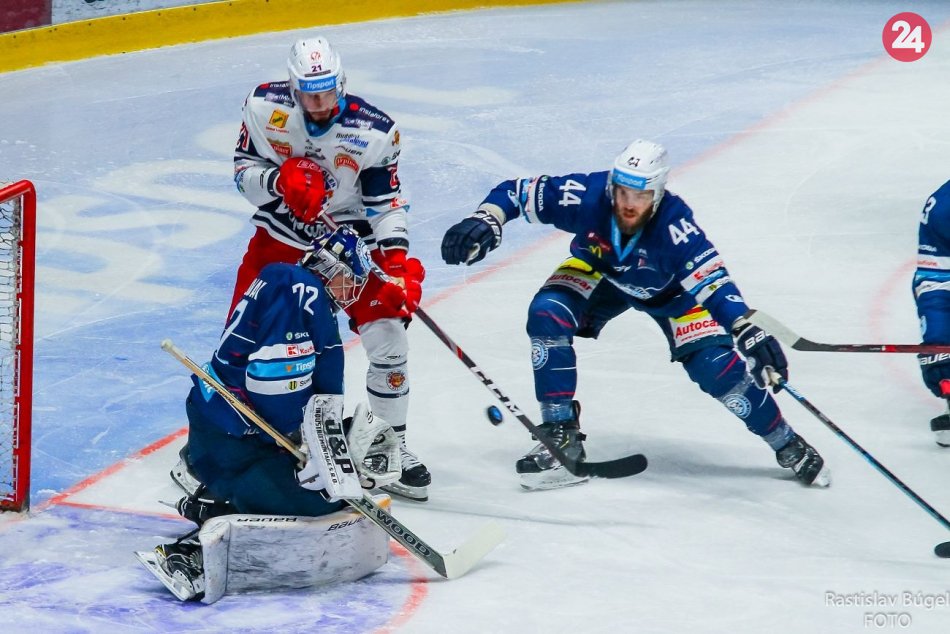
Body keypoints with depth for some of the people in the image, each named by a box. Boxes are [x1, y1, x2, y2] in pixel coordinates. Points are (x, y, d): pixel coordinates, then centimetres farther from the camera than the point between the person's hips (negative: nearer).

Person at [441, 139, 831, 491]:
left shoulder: (674, 224, -41)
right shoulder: (587, 196, -36)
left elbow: (713, 284, -48)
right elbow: (516, 192, -27)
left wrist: (749, 333, -62)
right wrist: (485, 220, -46)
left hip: (669, 288, -2)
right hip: (598, 273, 2)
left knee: (717, 368, -17)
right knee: (547, 315, -25)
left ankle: (787, 445, 7)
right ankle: (561, 436, -14)